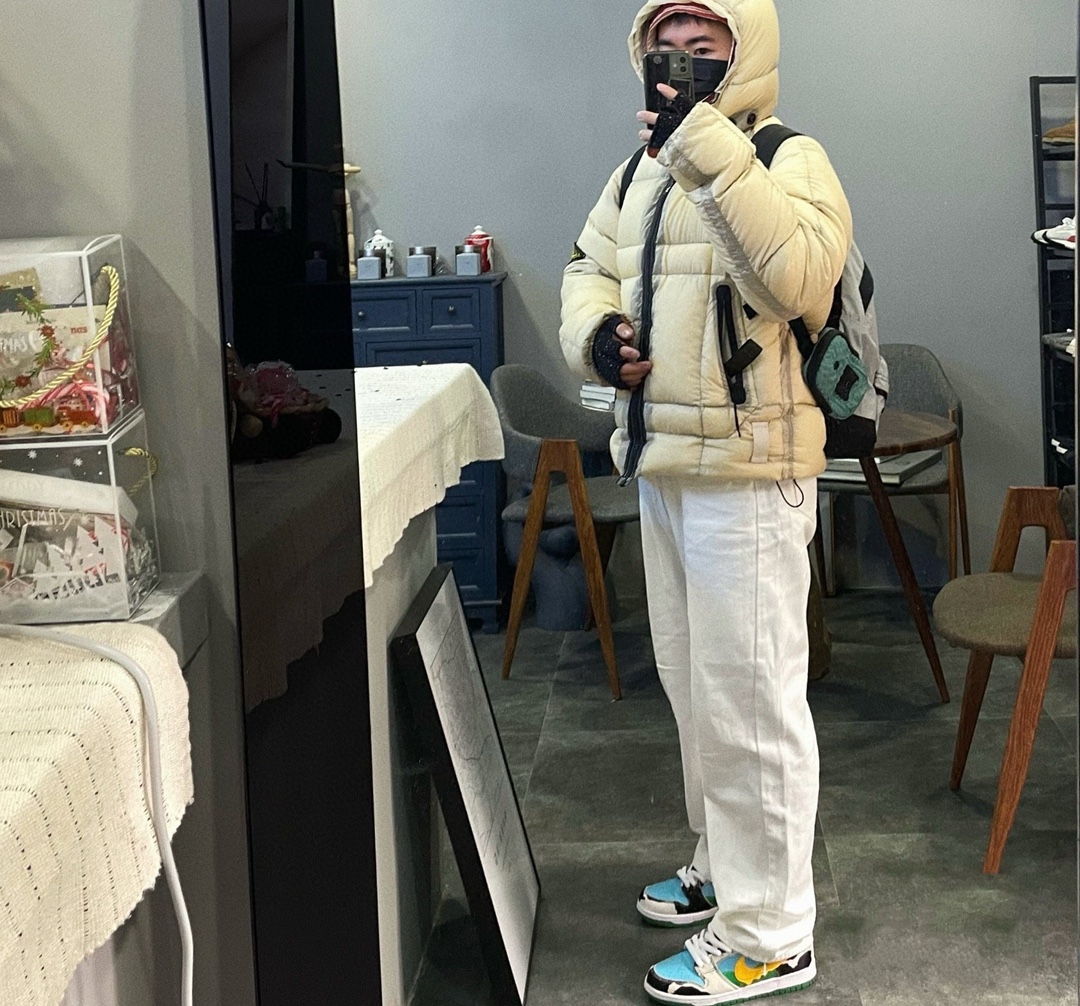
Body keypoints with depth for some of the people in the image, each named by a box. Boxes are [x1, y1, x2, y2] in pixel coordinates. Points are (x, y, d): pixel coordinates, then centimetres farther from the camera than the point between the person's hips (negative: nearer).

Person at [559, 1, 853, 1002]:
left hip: (748, 470, -8)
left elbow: (799, 275, -29)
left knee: (748, 699, -3)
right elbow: (590, 268, 21)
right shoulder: (640, 171, 14)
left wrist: (705, 140, -31)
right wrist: (595, 332, -3)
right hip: (661, 466, 8)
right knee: (693, 686, 20)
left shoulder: (789, 158, -10)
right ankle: (724, 867, 37)